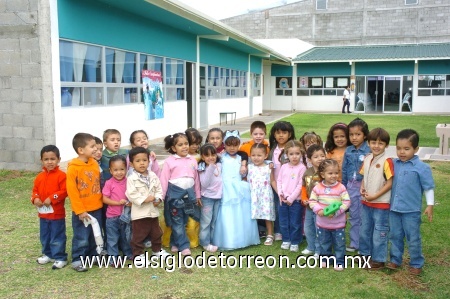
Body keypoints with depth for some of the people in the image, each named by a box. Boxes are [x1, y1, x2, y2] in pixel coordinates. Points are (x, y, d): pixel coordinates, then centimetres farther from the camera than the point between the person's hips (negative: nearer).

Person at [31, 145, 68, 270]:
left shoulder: (61, 175, -13)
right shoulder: (40, 176, 7)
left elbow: (64, 191, -18)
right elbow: (35, 190, 12)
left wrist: (51, 198, -23)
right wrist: (35, 199, -8)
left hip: (57, 213, -7)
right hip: (43, 213, 7)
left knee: (57, 237, 1)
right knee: (44, 237, 19)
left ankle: (60, 258, 11)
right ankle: (48, 254, 35)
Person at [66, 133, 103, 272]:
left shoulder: (95, 164, 3)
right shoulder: (73, 168, -15)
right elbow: (72, 191, -14)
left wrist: (100, 202, 10)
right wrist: (80, 211, -14)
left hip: (97, 209, 6)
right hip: (82, 211, -6)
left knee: (95, 236, 16)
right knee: (81, 238, 3)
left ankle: (93, 256, 32)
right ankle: (77, 260, 18)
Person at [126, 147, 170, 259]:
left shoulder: (153, 176, 3)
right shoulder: (131, 178, -12)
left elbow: (159, 189, 7)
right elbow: (131, 194, -19)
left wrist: (158, 199, -11)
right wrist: (144, 199, -22)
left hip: (153, 210, 6)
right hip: (139, 212, -5)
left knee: (156, 233, 20)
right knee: (138, 235, 3)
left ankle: (157, 250, 38)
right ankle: (138, 254, 16)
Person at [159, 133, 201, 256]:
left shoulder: (193, 160, 6)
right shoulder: (169, 161, -6)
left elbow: (196, 179, 11)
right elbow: (164, 179, -6)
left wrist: (197, 195, 14)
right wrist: (161, 196, -8)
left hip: (188, 193, 4)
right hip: (175, 193, -4)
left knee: (183, 221, 12)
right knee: (177, 221, 2)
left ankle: (175, 243, 26)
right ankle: (183, 246, 9)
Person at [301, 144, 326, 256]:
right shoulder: (307, 172, 2)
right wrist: (304, 199, 0)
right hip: (309, 206, 7)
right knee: (308, 228, 20)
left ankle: (319, 250, 23)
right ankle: (311, 247, 39)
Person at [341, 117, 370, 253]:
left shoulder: (369, 151, -10)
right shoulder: (348, 151, 4)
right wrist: (343, 186, 11)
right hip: (351, 186, 4)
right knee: (354, 216, 14)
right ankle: (354, 243, 25)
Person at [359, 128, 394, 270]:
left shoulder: (386, 161, -16)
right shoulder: (367, 159, 4)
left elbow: (390, 183, -17)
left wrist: (375, 195, -18)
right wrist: (362, 188, -3)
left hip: (381, 203, -7)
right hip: (366, 202, 7)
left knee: (379, 232, 6)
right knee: (364, 230, 19)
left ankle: (379, 260, 19)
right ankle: (365, 254, 35)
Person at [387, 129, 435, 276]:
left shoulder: (422, 167, -13)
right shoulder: (394, 164, 0)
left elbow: (428, 187, -6)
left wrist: (430, 205, -5)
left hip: (411, 210, -4)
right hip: (394, 208, 4)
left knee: (413, 239, 8)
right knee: (395, 236, 16)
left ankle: (416, 264, 25)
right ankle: (395, 260, 31)